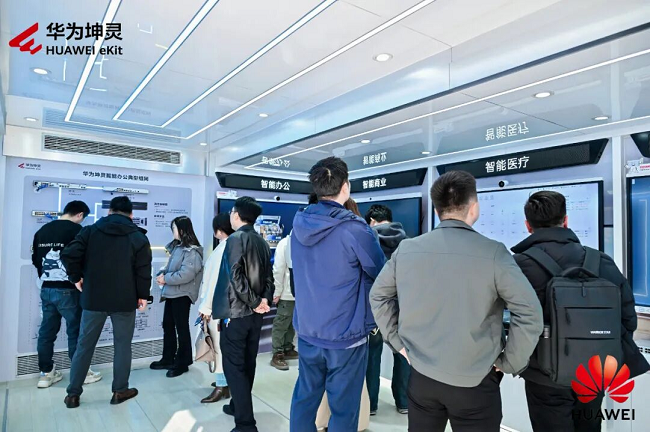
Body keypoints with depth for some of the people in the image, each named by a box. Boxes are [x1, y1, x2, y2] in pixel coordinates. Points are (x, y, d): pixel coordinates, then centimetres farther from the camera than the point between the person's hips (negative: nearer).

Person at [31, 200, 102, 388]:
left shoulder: (42, 230, 11)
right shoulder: (76, 230, -12)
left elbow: (35, 259, 16)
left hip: (46, 289, 7)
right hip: (68, 290, -7)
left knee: (46, 331, 13)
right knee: (76, 331, 3)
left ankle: (46, 373, 21)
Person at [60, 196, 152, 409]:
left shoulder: (91, 231, 2)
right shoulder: (138, 237, -3)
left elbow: (68, 255, -9)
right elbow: (143, 270, -8)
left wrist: (76, 277, 6)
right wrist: (143, 294, 2)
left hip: (93, 298, 2)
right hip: (125, 301, -1)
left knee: (84, 345, 13)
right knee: (122, 345, 10)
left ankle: (73, 393, 20)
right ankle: (120, 390, 18)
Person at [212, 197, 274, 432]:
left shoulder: (235, 239, -13)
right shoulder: (262, 242, 9)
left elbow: (235, 276, -21)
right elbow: (269, 276, 7)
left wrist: (255, 302, -13)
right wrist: (264, 300, -3)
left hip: (236, 312, -7)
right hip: (255, 314, 8)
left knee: (234, 366, 1)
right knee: (247, 363, 18)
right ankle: (239, 406, 34)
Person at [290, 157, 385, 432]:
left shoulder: (299, 225, -1)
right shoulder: (355, 229, -19)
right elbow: (381, 275, -5)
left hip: (307, 332, 6)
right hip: (345, 336, -5)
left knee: (304, 398, 19)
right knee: (343, 409, 10)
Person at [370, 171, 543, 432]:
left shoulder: (407, 249, -4)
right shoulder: (493, 253, -15)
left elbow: (378, 295, 6)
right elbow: (530, 313, -17)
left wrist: (397, 341, 10)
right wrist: (510, 364, -5)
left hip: (421, 376, 3)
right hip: (474, 382, -3)